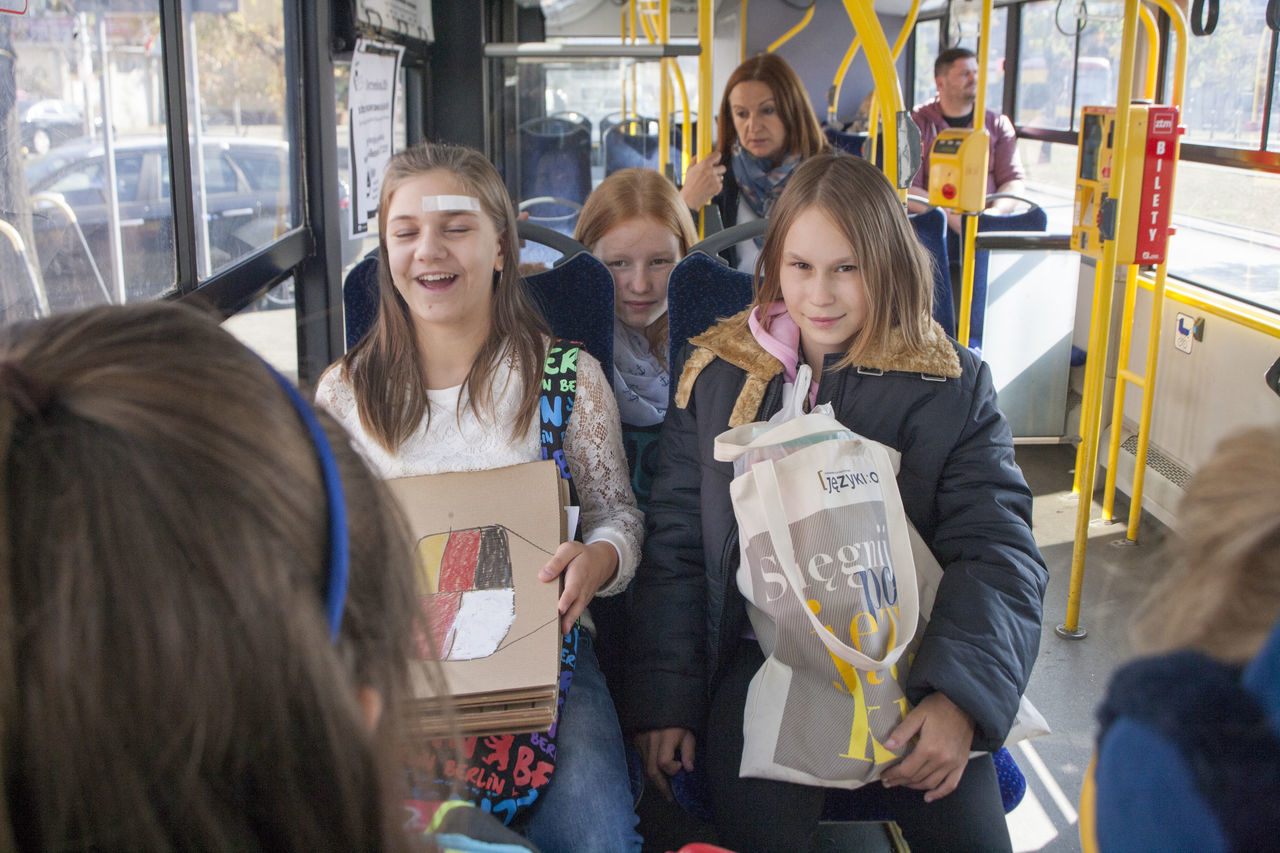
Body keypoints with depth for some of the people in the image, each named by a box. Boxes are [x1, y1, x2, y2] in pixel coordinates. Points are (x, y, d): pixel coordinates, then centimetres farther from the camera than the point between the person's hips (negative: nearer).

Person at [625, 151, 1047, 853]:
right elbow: (675, 545, 7)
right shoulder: (717, 376, 6)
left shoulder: (952, 387, 2)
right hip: (761, 650, 0)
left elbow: (999, 553, -5)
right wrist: (665, 700, -1)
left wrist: (962, 693, -22)